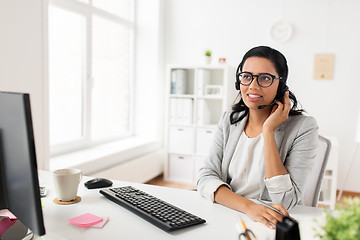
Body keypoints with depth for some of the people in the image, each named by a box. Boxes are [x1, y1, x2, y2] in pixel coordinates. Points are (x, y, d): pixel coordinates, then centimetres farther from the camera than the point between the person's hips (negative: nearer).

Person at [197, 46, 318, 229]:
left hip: (270, 226, -3)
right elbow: (206, 177, -5)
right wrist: (248, 206, -22)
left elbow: (285, 201, -16)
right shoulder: (229, 121, 3)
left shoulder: (303, 127, -9)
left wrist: (268, 131, -17)